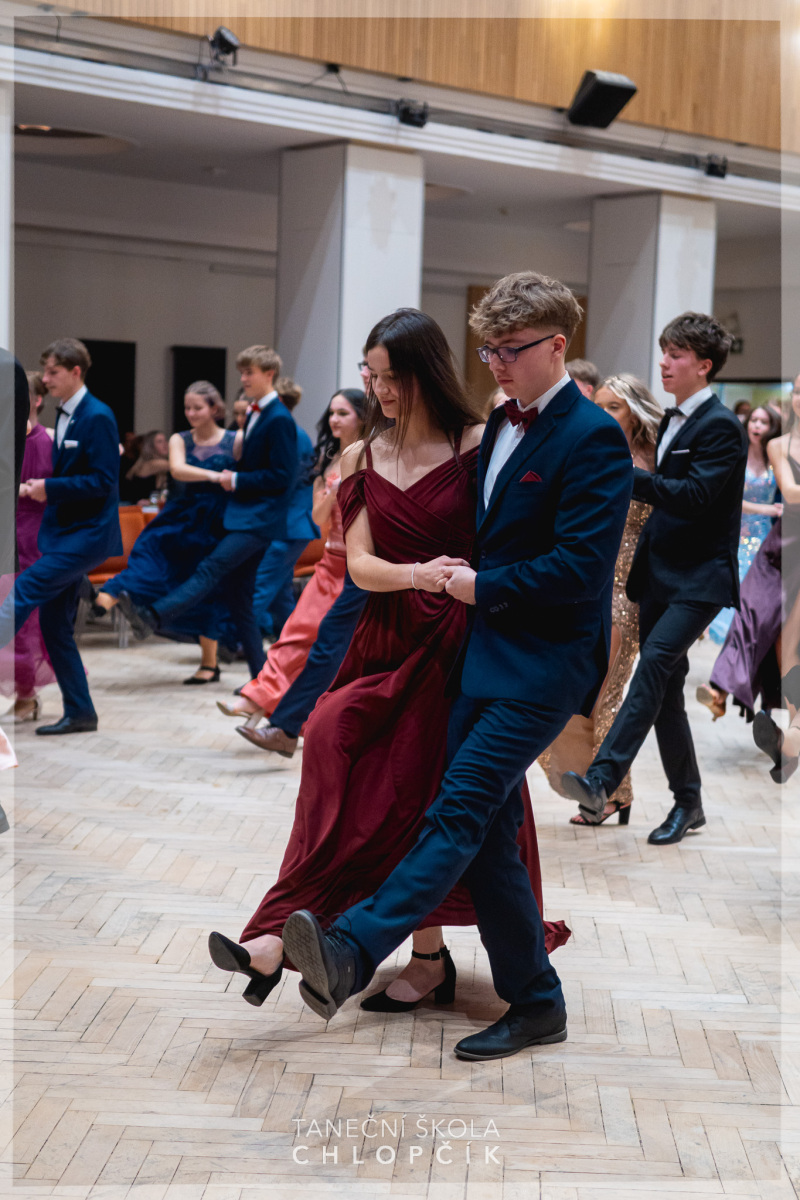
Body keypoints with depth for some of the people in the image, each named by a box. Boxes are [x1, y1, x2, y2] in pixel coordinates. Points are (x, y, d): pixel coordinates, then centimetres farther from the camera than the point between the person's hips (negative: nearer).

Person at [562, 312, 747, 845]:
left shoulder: (721, 426, -11)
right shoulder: (673, 420, 16)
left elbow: (695, 496, -23)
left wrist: (629, 475, -29)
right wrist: (641, 566, 20)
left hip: (699, 579, -9)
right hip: (661, 576, 9)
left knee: (655, 663, -25)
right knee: (665, 690, 9)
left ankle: (601, 781, -35)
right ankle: (688, 802, 19)